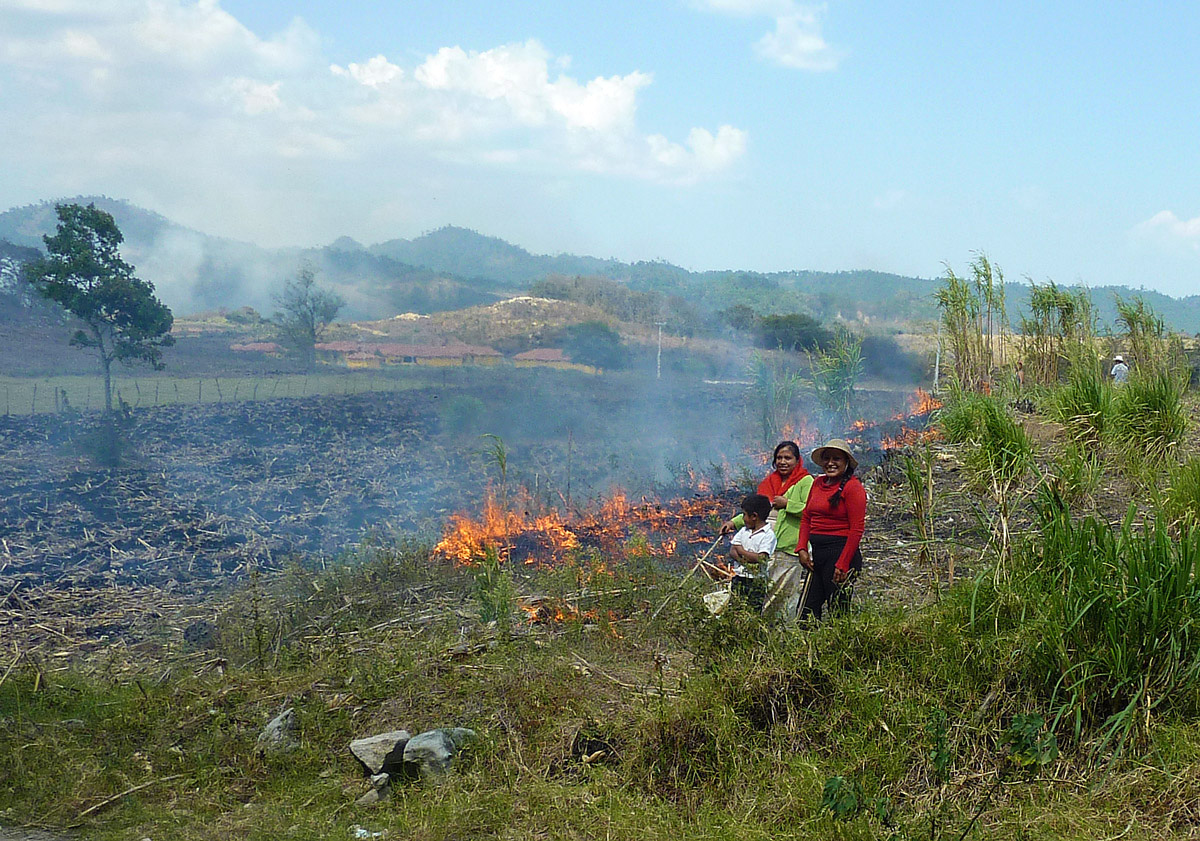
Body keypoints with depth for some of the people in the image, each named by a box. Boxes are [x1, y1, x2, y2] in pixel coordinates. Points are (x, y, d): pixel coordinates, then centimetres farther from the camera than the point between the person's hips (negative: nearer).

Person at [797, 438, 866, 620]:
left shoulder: (853, 487, -7)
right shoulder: (818, 484, 13)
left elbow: (857, 529, -11)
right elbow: (806, 518, 18)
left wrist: (843, 564, -15)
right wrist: (802, 549, 4)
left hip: (841, 552, -7)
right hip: (816, 554, 7)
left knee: (838, 612, -3)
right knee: (808, 612, 6)